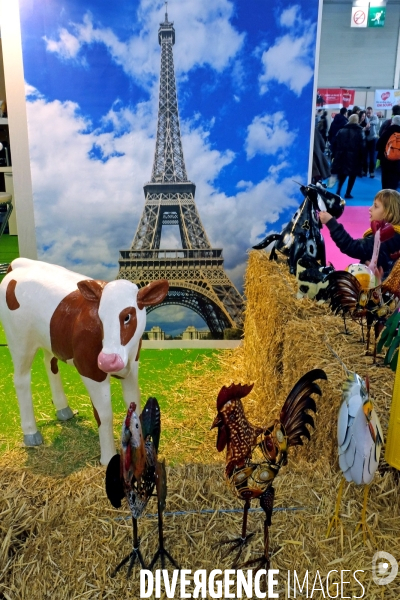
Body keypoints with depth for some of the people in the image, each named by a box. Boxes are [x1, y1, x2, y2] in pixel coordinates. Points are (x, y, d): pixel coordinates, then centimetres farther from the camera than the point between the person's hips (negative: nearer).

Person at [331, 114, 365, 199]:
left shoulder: (341, 131, 9)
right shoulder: (359, 132, -2)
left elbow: (335, 144, 6)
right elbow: (361, 146, -9)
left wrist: (335, 155, 10)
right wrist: (361, 158, -5)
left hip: (342, 156, 3)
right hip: (354, 157, -3)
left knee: (342, 174, 18)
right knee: (352, 175, 7)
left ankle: (338, 191, 8)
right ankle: (348, 193, 4)